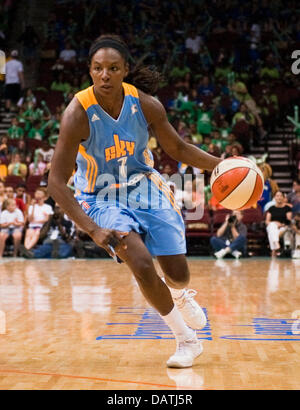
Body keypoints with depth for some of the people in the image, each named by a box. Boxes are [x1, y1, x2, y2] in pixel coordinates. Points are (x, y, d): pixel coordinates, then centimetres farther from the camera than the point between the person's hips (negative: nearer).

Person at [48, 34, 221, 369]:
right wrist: (93, 230, -34)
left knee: (178, 276, 3)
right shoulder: (78, 113, -26)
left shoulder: (145, 104, -16)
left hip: (145, 188, 3)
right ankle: (187, 340, 2)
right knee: (142, 265, -24)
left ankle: (178, 296, 47)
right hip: (102, 199, -3)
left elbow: (178, 149, 1)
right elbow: (56, 182, -25)